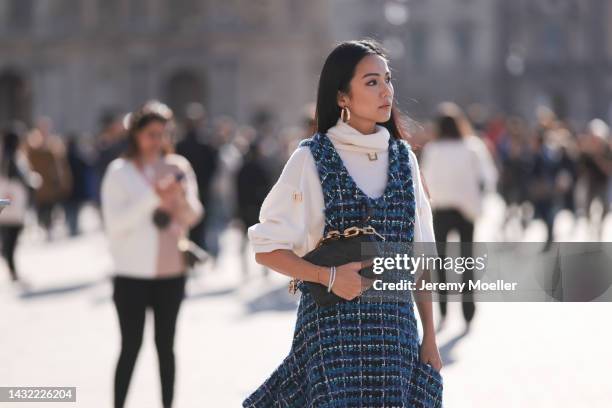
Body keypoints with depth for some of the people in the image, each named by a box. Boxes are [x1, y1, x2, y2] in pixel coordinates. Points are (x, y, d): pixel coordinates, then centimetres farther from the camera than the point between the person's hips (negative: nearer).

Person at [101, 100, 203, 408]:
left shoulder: (177, 167, 5)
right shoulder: (119, 171, -4)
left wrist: (181, 199, -18)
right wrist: (153, 198, -20)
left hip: (171, 271, 3)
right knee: (130, 346, -3)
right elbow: (115, 222, -11)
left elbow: (193, 216, 3)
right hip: (132, 273, -3)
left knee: (165, 345, 9)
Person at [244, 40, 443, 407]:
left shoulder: (403, 157, 11)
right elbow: (267, 249, -2)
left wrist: (430, 338, 9)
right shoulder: (312, 159, -2)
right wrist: (328, 276, -16)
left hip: (396, 322, 4)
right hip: (332, 322, -4)